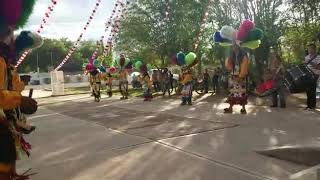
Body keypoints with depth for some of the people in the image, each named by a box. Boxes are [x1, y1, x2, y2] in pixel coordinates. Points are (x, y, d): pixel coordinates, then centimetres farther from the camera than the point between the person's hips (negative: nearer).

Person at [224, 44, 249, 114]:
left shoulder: (243, 55, -1)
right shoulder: (232, 56, 15)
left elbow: (244, 67, -9)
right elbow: (229, 66, 12)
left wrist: (241, 76, -18)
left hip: (241, 77, -4)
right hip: (233, 76, 4)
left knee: (242, 92, -5)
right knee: (232, 92, 4)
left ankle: (243, 108, 1)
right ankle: (230, 108, 6)